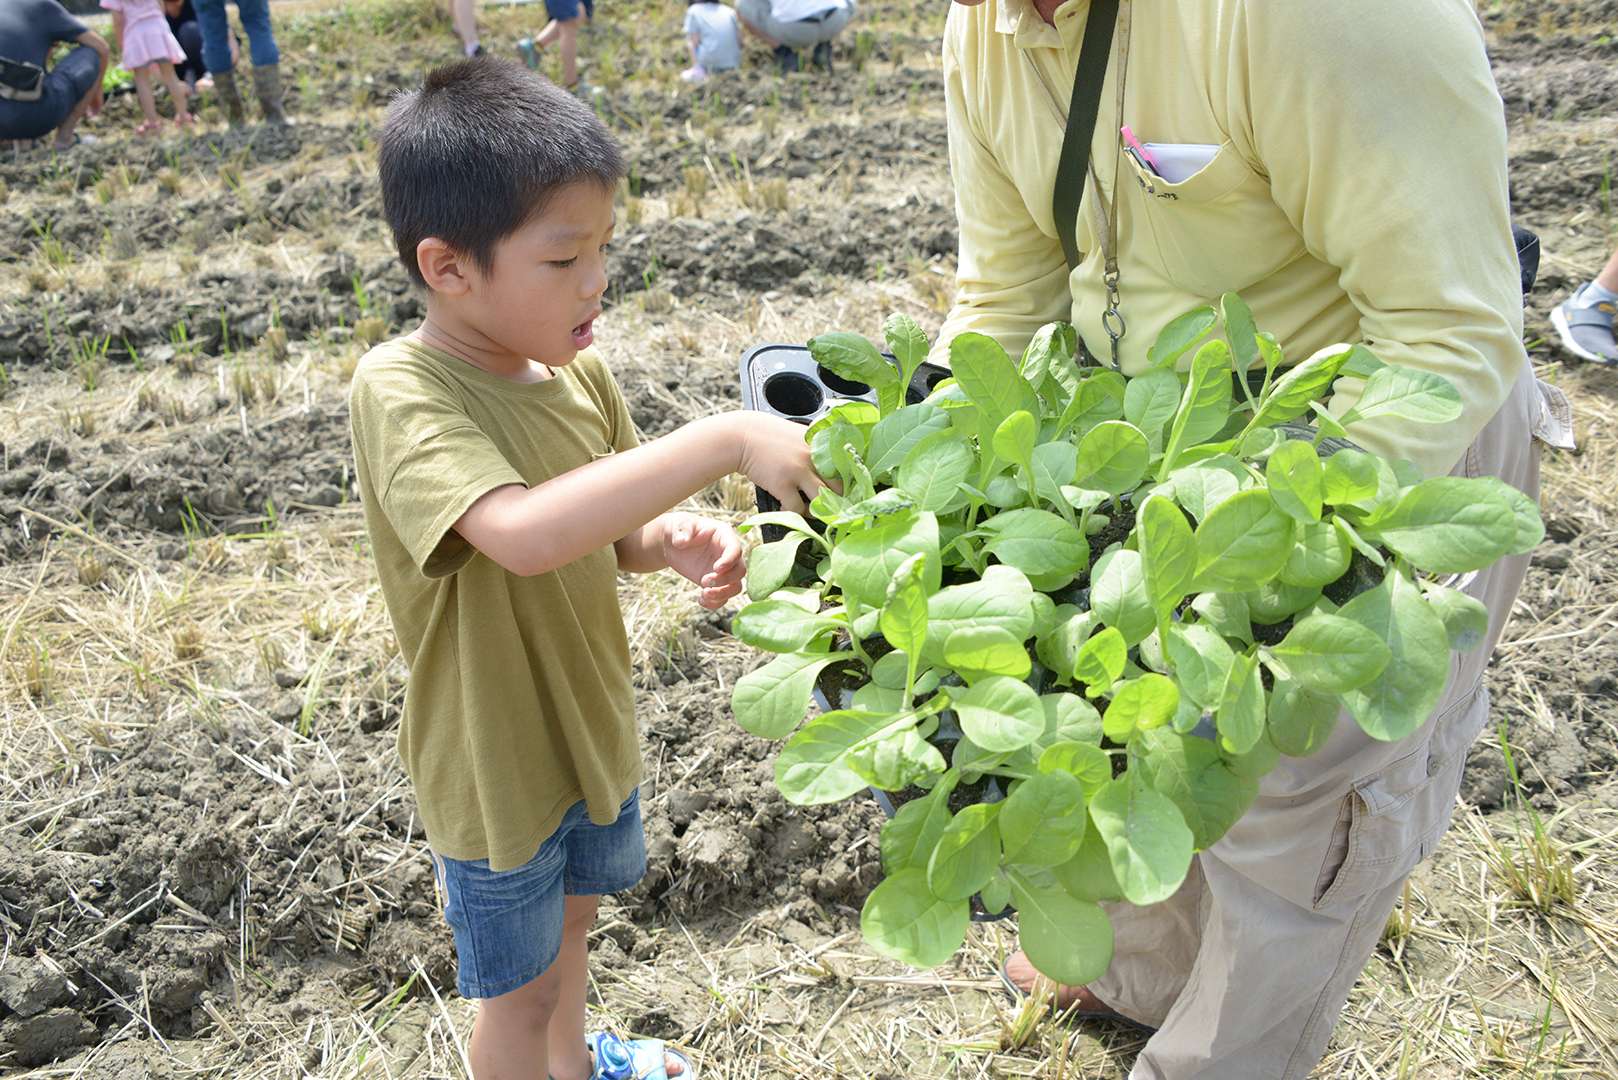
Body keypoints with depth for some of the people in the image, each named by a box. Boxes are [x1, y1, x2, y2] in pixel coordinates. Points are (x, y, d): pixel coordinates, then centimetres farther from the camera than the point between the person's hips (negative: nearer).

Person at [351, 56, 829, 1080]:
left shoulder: (580, 369, -8)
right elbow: (522, 533, -46)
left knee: (571, 915, 32)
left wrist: (674, 541, -18)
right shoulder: (399, 391, -29)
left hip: (594, 721, 7)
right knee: (520, 989, 16)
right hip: (494, 760, -7)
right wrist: (725, 440, -44)